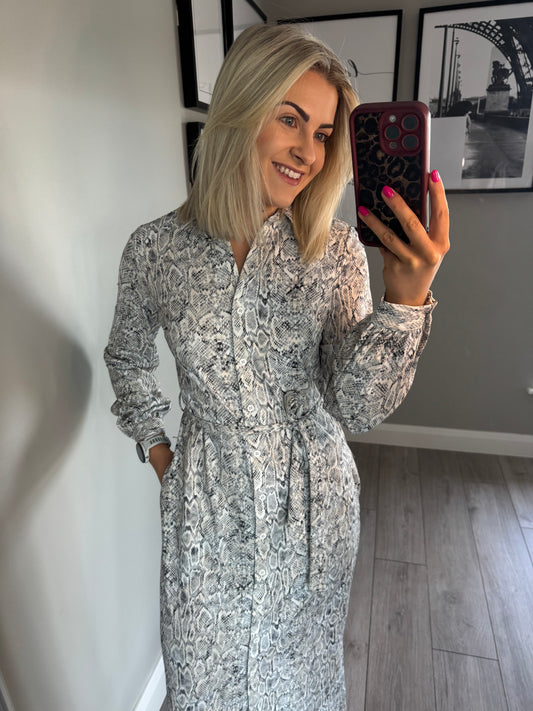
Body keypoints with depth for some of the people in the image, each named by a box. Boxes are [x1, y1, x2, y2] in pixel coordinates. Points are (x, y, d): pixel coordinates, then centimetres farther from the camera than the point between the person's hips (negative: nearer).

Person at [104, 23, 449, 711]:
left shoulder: (336, 251, -12)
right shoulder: (155, 248, -11)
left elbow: (357, 408, -16)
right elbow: (127, 354, 9)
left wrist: (407, 298, -30)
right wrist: (154, 444, 5)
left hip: (312, 501, 1)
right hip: (206, 505, 1)